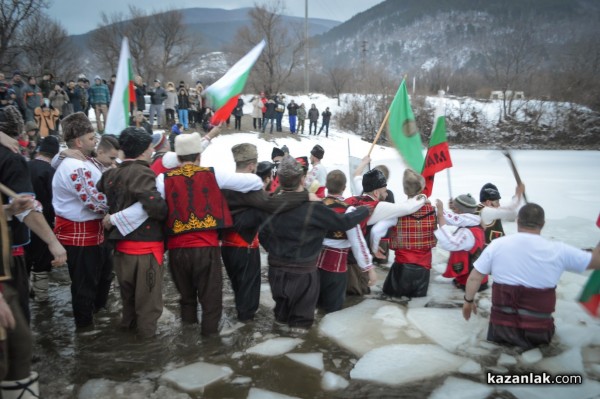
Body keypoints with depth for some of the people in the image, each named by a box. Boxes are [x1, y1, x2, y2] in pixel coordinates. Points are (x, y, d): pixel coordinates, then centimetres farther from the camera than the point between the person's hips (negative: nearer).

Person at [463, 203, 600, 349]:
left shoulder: (497, 245, -9)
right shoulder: (558, 250, -11)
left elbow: (474, 278, -4)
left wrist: (468, 301, 12)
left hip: (502, 328, 0)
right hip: (538, 332, 1)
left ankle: (507, 338, 8)